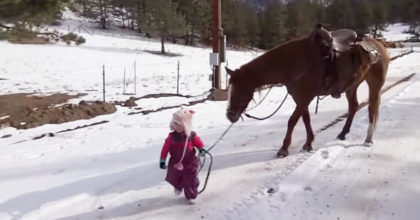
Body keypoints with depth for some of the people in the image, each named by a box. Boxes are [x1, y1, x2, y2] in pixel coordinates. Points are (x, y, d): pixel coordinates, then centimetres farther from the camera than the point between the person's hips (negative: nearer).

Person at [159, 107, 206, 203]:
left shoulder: (192, 136, -17)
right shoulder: (171, 137, -17)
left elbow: (199, 143, 0)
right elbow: (165, 148, -12)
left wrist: (202, 149, -19)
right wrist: (162, 160, -12)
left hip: (190, 164, -1)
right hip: (175, 163, 2)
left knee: (191, 181, 4)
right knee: (175, 178, 22)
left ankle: (191, 196, 27)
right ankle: (178, 187, 56)